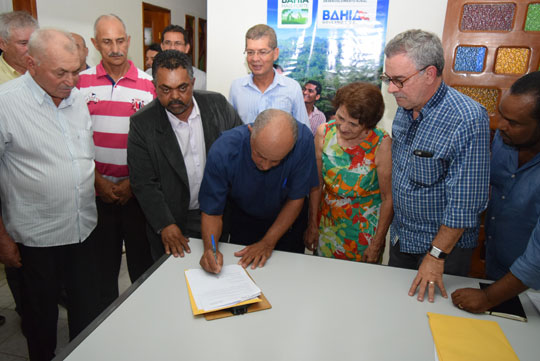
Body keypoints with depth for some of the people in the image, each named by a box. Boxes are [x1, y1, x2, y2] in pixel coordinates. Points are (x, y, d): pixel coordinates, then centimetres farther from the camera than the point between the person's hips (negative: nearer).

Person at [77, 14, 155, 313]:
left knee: (141, 257, 9)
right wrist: (99, 181, -7)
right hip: (98, 190, 1)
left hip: (137, 190, -1)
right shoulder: (82, 82, 2)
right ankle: (105, 316, 33)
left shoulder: (147, 84, -1)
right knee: (103, 258, 14)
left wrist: (132, 182, -9)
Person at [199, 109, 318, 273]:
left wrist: (268, 242, -22)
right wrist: (210, 248, -41)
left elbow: (296, 199, -20)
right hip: (243, 221, 0)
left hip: (287, 221, 1)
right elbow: (211, 211, -22)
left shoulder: (303, 140, -33)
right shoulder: (222, 150, -33)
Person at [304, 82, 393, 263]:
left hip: (366, 227, -3)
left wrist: (377, 244, -9)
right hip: (328, 222, 3)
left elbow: (388, 198, -13)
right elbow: (317, 184, -2)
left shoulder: (381, 144, -21)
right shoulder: (324, 133, -11)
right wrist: (312, 225, 2)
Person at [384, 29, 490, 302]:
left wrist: (436, 255, -19)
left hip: (445, 242, -6)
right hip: (400, 237, 7)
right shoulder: (405, 107, -3)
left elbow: (464, 203, -25)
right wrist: (390, 223, 8)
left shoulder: (468, 120, -27)